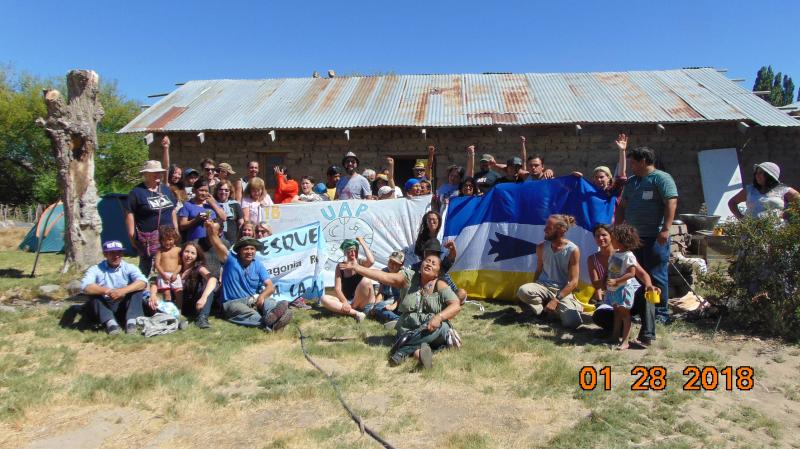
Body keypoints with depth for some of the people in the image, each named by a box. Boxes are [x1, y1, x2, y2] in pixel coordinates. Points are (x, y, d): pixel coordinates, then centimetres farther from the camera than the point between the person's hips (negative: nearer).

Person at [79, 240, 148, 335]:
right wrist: (107, 291, -36)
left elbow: (143, 282, -20)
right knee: (93, 292, -25)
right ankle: (110, 322, -36)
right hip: (104, 307, 0)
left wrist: (123, 290, -36)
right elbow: (85, 287, -22)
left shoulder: (129, 267, -1)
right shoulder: (96, 269, -3)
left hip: (124, 307, 0)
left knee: (137, 288, -21)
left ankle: (131, 320, -32)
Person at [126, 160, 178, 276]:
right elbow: (130, 214, -7)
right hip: (148, 236, -6)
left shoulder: (165, 189, 13)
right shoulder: (137, 192, -5)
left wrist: (176, 230, 15)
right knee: (148, 266, -5)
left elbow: (172, 210, 19)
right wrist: (132, 237, -11)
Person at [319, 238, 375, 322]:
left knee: (365, 281, -31)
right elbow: (337, 288, -5)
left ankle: (351, 309, -14)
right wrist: (345, 302, -23)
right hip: (347, 301, 3)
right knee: (324, 299, -21)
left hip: (363, 303, -3)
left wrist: (362, 243, -18)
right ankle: (355, 313, -31)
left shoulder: (361, 263, -3)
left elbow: (371, 261, -29)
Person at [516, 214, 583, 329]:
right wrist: (534, 291, 11)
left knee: (573, 322, -28)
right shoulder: (541, 247, 1)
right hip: (543, 286, 2)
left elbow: (573, 281, -12)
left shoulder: (573, 250, -11)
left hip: (562, 291, -2)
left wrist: (556, 300, -20)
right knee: (523, 291, -33)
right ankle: (543, 309, -6)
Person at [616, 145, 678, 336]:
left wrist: (665, 228, -22)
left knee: (656, 277, -3)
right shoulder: (631, 182, 19)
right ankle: (639, 309, 21)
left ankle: (661, 313, 6)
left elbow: (671, 202, -14)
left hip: (655, 237, -8)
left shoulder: (661, 178, -5)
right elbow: (622, 206, 22)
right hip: (633, 236, 8)